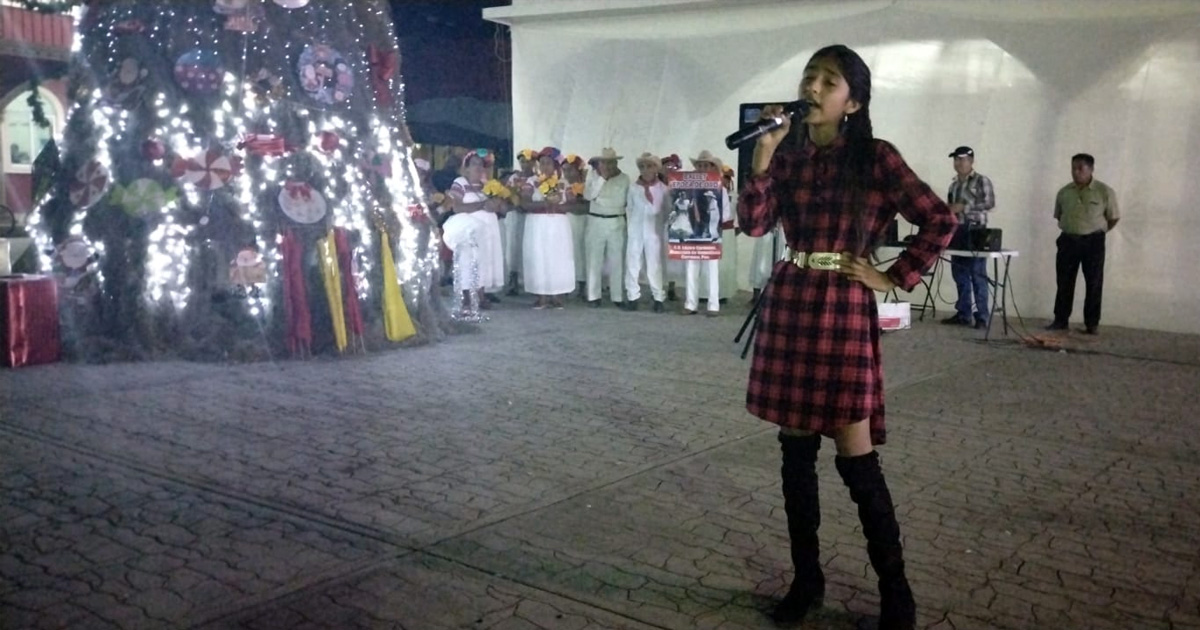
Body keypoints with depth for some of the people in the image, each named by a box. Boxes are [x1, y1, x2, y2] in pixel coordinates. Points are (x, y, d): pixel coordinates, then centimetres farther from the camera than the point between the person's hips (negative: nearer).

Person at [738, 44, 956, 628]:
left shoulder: (875, 157, -4)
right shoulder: (787, 155, 8)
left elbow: (940, 220, -4)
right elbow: (753, 223, -4)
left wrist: (894, 277, -4)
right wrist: (763, 153, -12)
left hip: (843, 310, -5)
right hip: (787, 306, 5)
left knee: (857, 459, -4)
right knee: (795, 450, 9)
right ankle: (807, 578, 23)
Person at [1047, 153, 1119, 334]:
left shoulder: (1105, 191, -6)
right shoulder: (1064, 192, 5)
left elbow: (1114, 217, 1)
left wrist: (1099, 231, 3)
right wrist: (1069, 229, 9)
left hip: (1093, 241, -3)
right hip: (1068, 240, 3)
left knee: (1094, 284, 2)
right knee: (1064, 282, 5)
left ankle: (1092, 323, 8)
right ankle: (1060, 320, 13)